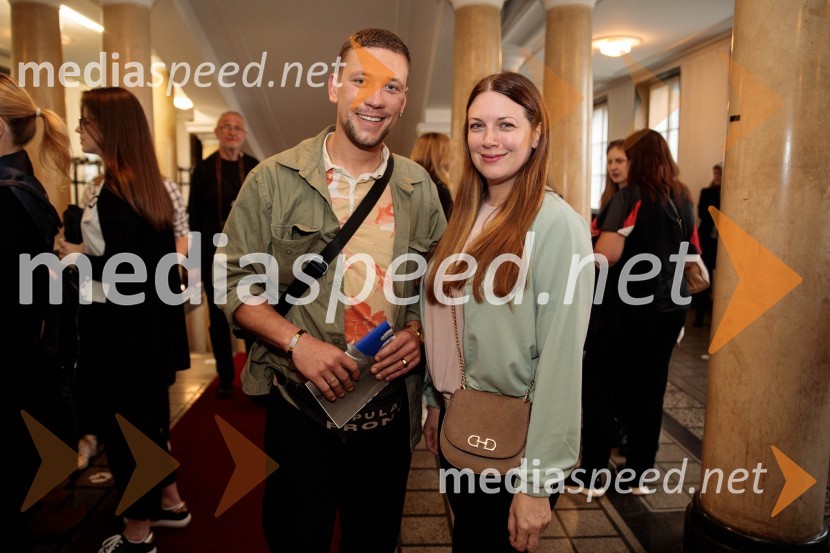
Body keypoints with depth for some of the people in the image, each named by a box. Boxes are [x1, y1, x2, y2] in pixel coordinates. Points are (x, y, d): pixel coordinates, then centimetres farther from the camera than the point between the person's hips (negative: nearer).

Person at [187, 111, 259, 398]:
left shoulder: (255, 168, 2)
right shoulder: (204, 169, 1)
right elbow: (193, 216, 1)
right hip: (214, 254, 1)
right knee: (218, 317, 10)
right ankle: (225, 376, 25)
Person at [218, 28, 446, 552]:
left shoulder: (419, 188, 2)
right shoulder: (275, 180, -6)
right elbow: (234, 280, -5)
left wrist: (418, 332, -9)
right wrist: (297, 342, -18)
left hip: (389, 409, 3)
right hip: (301, 406, -2)